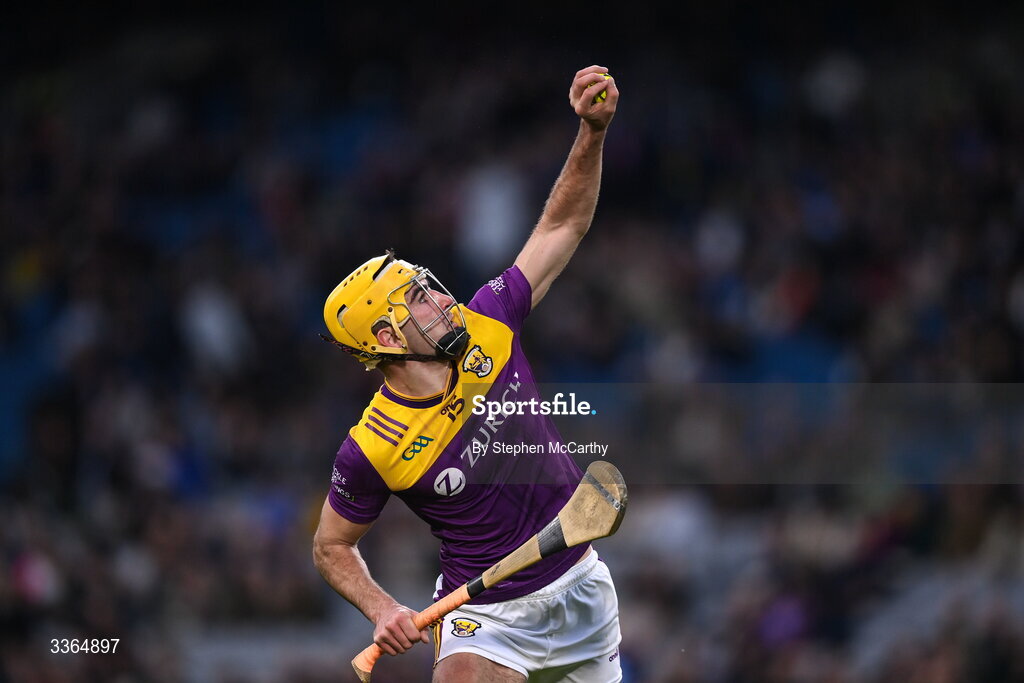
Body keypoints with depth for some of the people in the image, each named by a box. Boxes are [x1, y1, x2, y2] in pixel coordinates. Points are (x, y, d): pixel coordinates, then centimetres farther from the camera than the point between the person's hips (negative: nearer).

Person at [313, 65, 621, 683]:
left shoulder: (486, 330, -8)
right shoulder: (371, 451, -19)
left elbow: (562, 226, -1)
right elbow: (333, 547, -3)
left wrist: (594, 131, -13)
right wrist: (381, 609, -21)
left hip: (581, 582, 5)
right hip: (486, 617, -5)